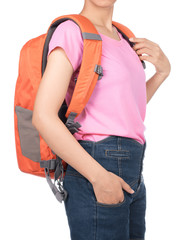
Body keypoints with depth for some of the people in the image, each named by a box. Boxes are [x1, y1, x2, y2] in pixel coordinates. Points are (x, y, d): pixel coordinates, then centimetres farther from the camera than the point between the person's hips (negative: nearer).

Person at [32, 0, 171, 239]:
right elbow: (42, 116, -18)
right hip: (93, 177, -9)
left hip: (129, 174, 9)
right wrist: (99, 177, -19)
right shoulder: (71, 32, -10)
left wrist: (163, 70, 7)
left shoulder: (116, 37, 16)